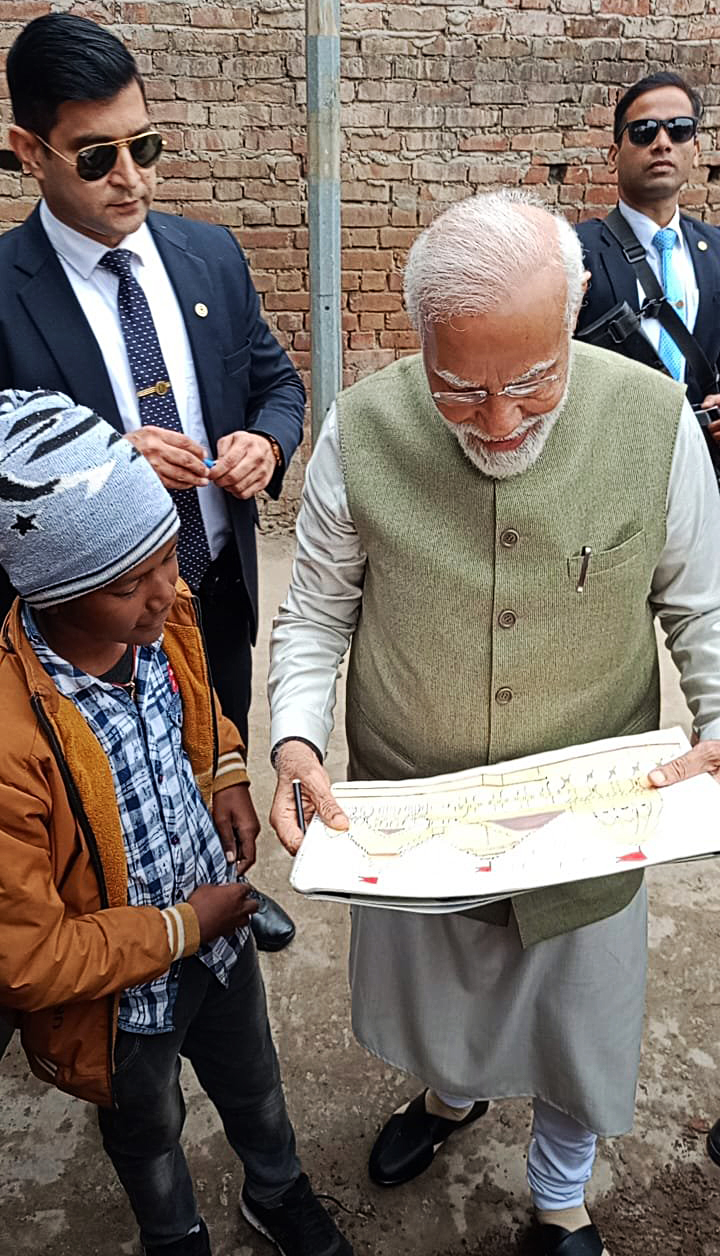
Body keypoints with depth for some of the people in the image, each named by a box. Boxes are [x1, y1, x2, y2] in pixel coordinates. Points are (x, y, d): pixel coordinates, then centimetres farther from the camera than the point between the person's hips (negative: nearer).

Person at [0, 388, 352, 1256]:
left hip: (219, 925, 5)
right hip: (121, 996, -5)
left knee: (252, 1083, 32)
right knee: (148, 1130, 29)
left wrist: (224, 770, -10)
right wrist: (180, 928, -21)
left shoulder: (158, 616, -18)